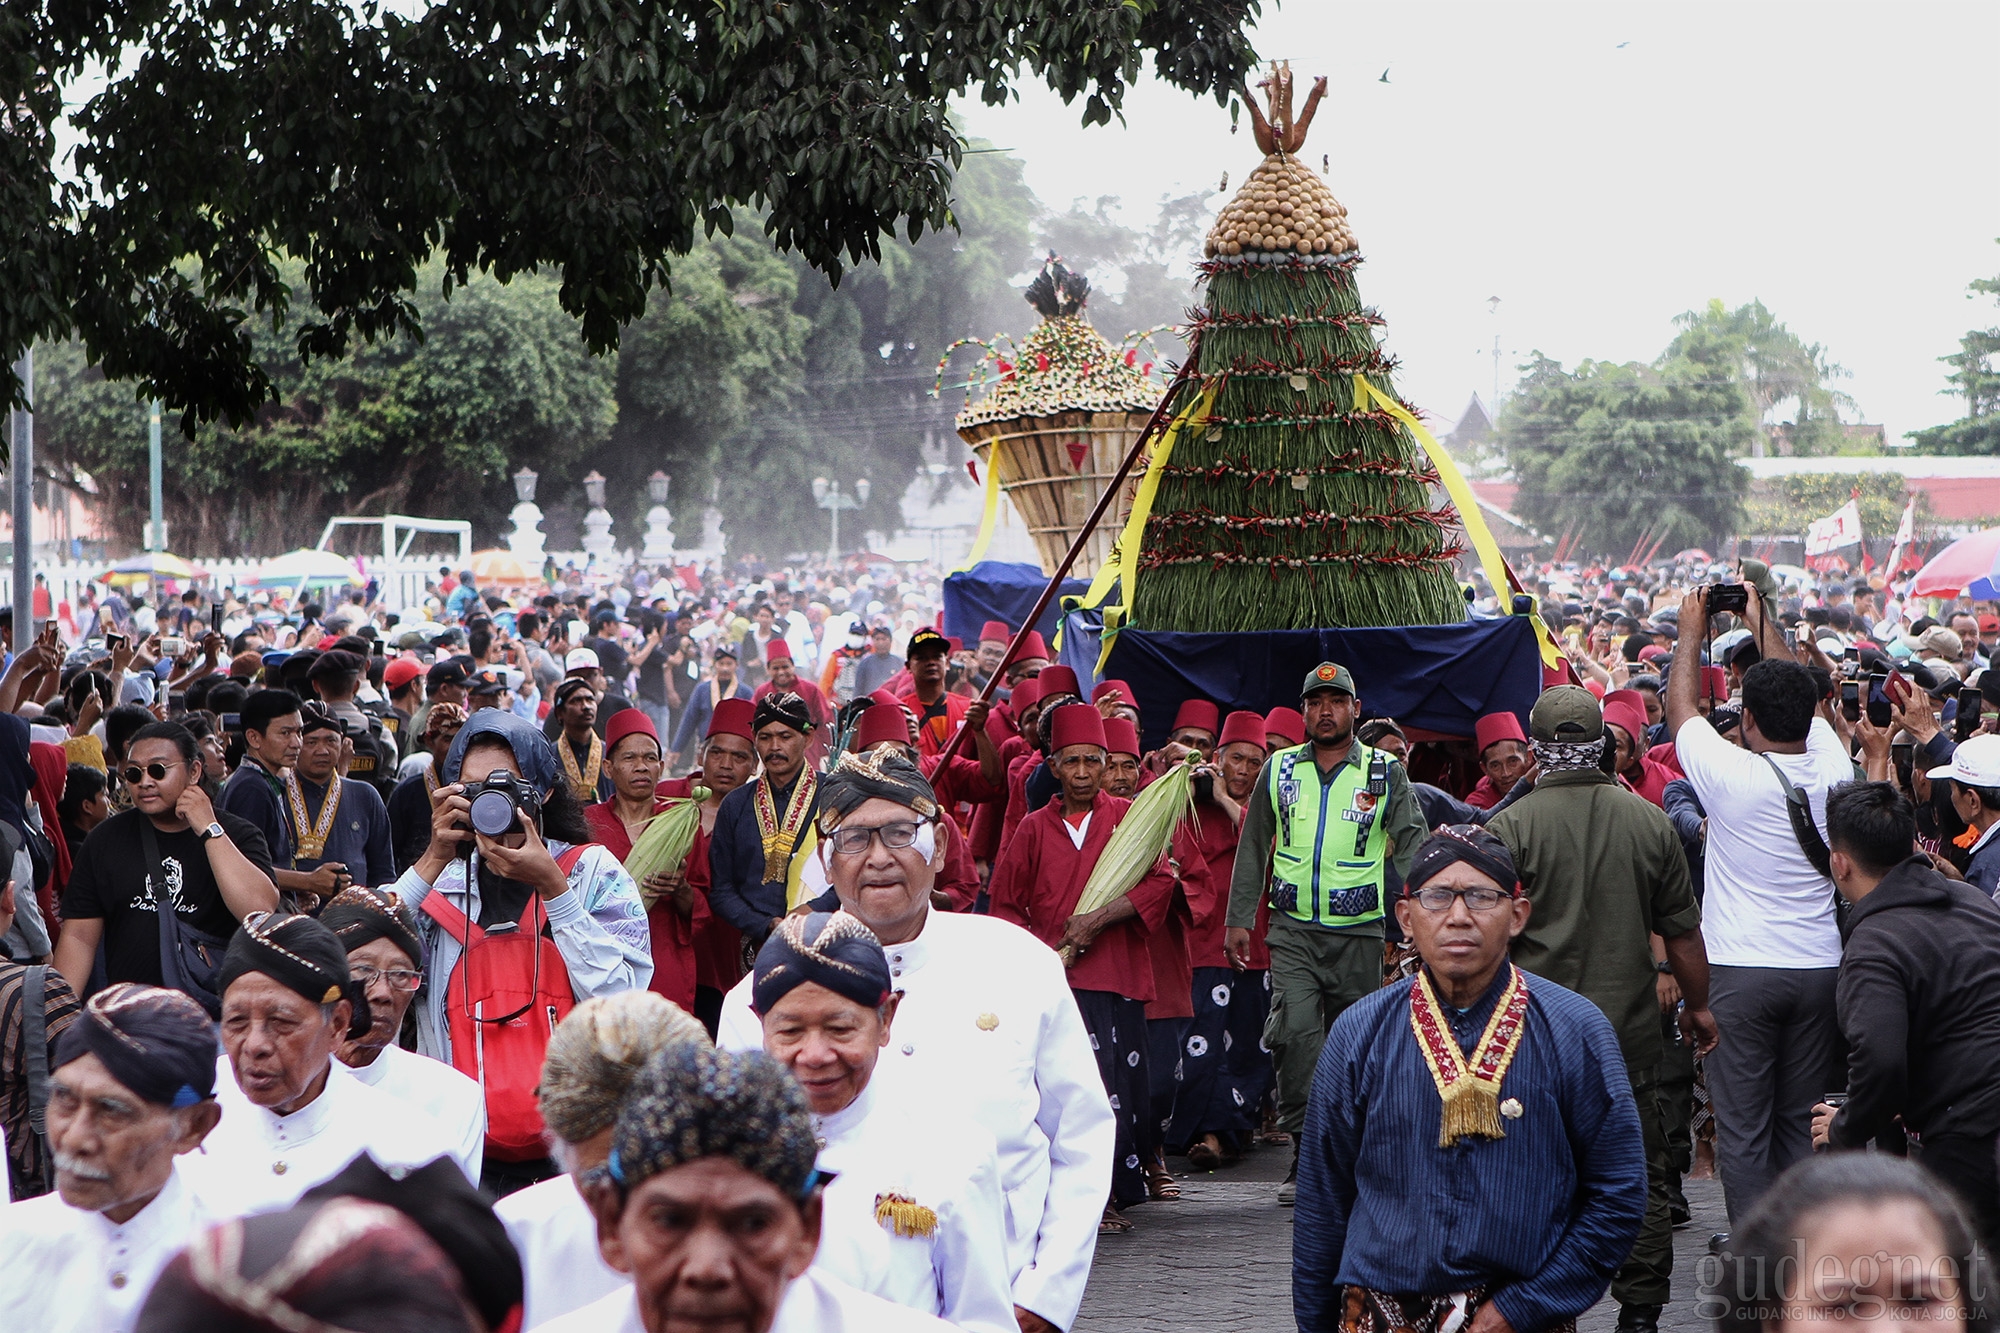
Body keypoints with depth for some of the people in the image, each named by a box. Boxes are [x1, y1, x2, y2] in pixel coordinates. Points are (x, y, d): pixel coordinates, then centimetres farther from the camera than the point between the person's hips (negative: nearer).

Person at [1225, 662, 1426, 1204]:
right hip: (1293, 929, 0)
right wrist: (1239, 919, 9)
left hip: (1360, 932, 0)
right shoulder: (1279, 769, 9)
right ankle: (1305, 1151, -15)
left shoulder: (1386, 773, 4)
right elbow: (1253, 847, 14)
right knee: (1294, 1030, -18)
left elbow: (1412, 850, 2)